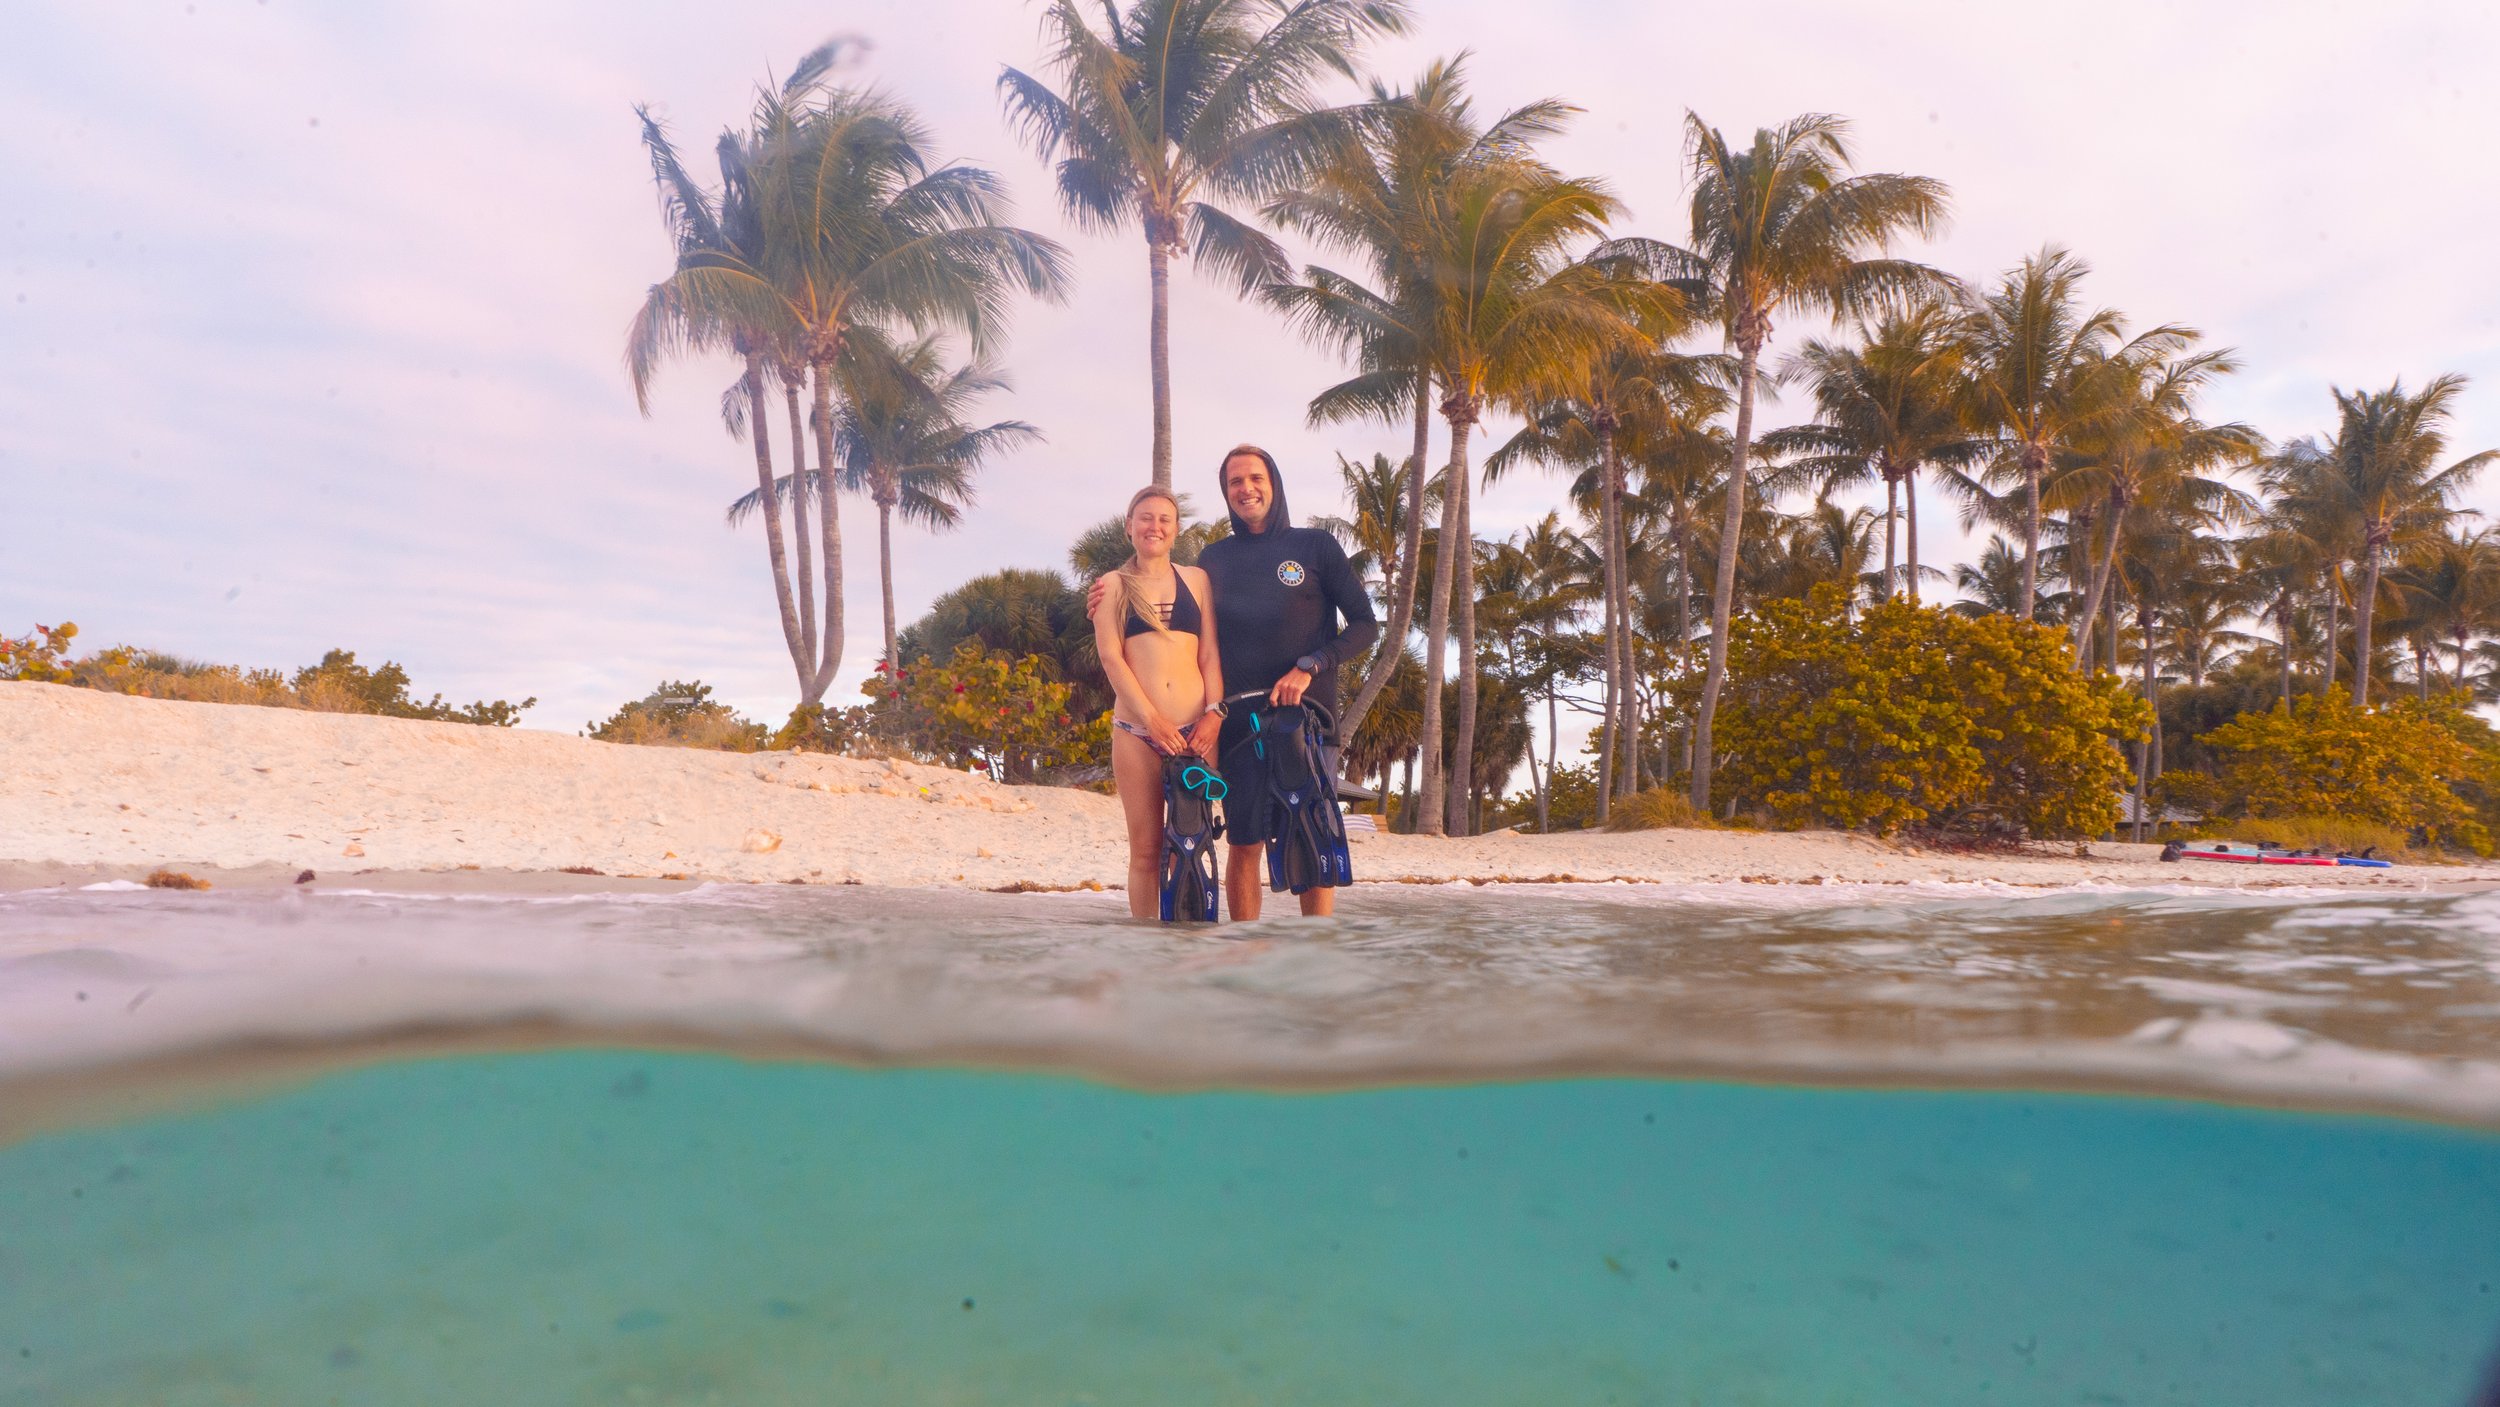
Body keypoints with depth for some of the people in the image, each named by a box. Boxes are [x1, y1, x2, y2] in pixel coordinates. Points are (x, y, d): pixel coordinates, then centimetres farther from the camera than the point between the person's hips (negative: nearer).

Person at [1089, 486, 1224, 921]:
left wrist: (1213, 712, -6)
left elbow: (1210, 653, 10)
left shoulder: (1196, 579, 14)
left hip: (1195, 732, 1)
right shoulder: (1113, 585, 10)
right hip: (1136, 731, -1)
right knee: (1146, 851, 1)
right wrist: (1152, 717, -12)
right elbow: (1110, 656, 0)